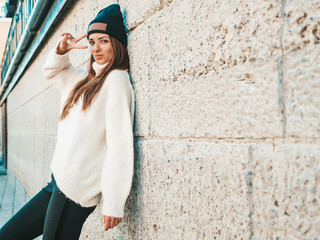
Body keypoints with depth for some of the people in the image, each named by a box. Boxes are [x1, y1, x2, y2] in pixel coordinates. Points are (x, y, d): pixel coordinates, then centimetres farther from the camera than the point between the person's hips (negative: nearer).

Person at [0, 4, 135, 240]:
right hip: (60, 182, 9)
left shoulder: (116, 79, -11)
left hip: (75, 188, -9)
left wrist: (114, 204, -21)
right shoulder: (88, 79, 16)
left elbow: (120, 144, -18)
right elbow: (51, 72, 33)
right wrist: (61, 50, 10)